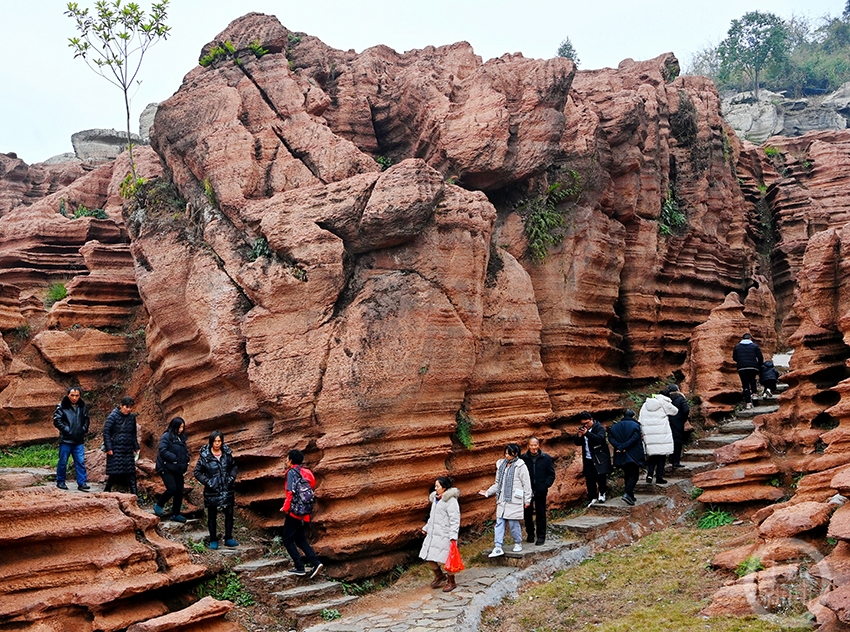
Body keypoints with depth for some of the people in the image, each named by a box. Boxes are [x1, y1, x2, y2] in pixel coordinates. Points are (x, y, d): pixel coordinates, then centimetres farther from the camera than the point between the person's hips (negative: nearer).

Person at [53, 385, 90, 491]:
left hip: (79, 441, 4)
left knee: (80, 462, 1)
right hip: (66, 440, -3)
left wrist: (84, 429, 6)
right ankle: (60, 482, 20)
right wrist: (66, 429, -13)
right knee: (63, 462, 6)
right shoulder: (62, 407, -5)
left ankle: (81, 483, 5)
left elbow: (86, 419, 20)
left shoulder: (83, 407, 8)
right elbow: (56, 420, -9)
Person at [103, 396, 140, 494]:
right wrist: (108, 448, -14)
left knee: (131, 473, 5)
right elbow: (106, 432, -9)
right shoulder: (113, 416, -8)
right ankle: (106, 491, 14)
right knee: (115, 473, -3)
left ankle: (135, 495, 7)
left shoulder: (132, 417, 9)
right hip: (115, 450, -5)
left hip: (128, 450, 5)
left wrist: (136, 447, 16)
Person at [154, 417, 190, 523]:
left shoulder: (181, 437, 13)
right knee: (172, 488, -18)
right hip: (166, 468, -7)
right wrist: (175, 458, -22)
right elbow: (162, 451, -20)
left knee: (179, 491, 5)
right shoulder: (166, 437, -11)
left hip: (177, 469, 8)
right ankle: (159, 505, 8)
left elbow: (185, 451, 20)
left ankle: (175, 514, 16)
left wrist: (186, 461, 1)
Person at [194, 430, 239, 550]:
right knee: (212, 516, 9)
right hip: (212, 491, -3)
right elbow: (197, 472, -4)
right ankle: (213, 540, 21)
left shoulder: (227, 453, -2)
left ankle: (228, 538, 21)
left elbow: (234, 467, 12)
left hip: (227, 490, 3)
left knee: (229, 514, 8)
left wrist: (232, 477, -3)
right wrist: (207, 481, -14)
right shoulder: (204, 456, -11)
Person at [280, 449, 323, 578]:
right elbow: (312, 484, 13)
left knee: (287, 539, 5)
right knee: (300, 539, 17)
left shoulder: (292, 472, -11)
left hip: (294, 511, -8)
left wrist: (285, 507, -9)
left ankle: (299, 567, 2)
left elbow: (291, 492, -19)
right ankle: (316, 562, 4)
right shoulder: (305, 472, 11)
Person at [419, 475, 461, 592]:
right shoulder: (435, 498, 14)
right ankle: (439, 575, 32)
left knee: (446, 558, -1)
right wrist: (426, 528, 22)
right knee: (428, 557, 9)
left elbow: (455, 519, -17)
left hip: (445, 535, -8)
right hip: (433, 533, 8)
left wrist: (453, 535, -22)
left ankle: (451, 582, 18)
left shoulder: (451, 500, -13)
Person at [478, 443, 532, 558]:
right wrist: (488, 492, 15)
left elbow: (526, 484, -3)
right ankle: (498, 547, -1)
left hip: (514, 500, -5)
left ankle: (518, 543, 18)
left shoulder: (520, 466, -4)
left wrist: (527, 500, -4)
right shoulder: (501, 465, 13)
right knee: (499, 522, 0)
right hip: (502, 500, 6)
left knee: (513, 522, -3)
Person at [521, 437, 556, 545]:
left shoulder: (546, 458, -1)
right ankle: (530, 534, 25)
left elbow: (551, 474, 4)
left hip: (540, 491, -1)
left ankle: (541, 536, 12)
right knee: (527, 514, 9)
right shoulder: (523, 458, -4)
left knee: (541, 515, 3)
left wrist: (546, 485, -10)